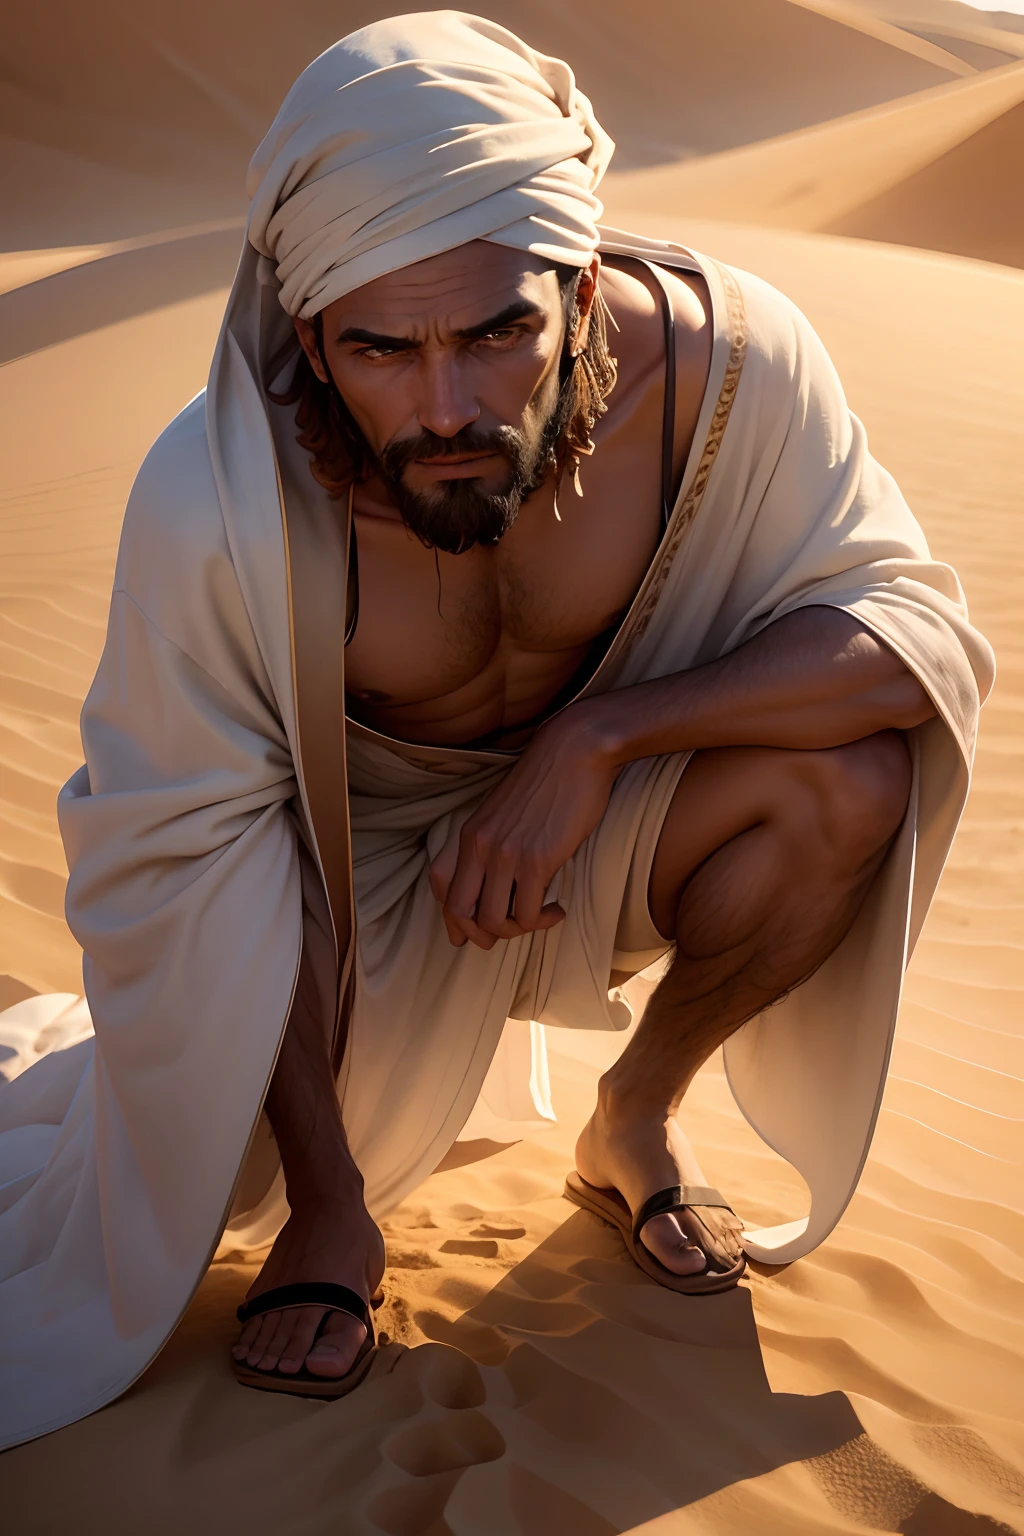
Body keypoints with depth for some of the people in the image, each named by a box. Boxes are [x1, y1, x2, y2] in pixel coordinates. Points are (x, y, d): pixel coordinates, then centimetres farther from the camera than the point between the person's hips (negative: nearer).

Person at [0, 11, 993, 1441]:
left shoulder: (724, 360, -29)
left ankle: (636, 1121, 3)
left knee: (850, 781, -25)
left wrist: (599, 734, -36)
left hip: (593, 824, 2)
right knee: (220, 1175, -15)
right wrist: (328, 1206, -18)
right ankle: (326, 1198, 26)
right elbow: (185, 843, -22)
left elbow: (921, 628, -24)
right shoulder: (214, 504, -33)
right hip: (352, 855, -1)